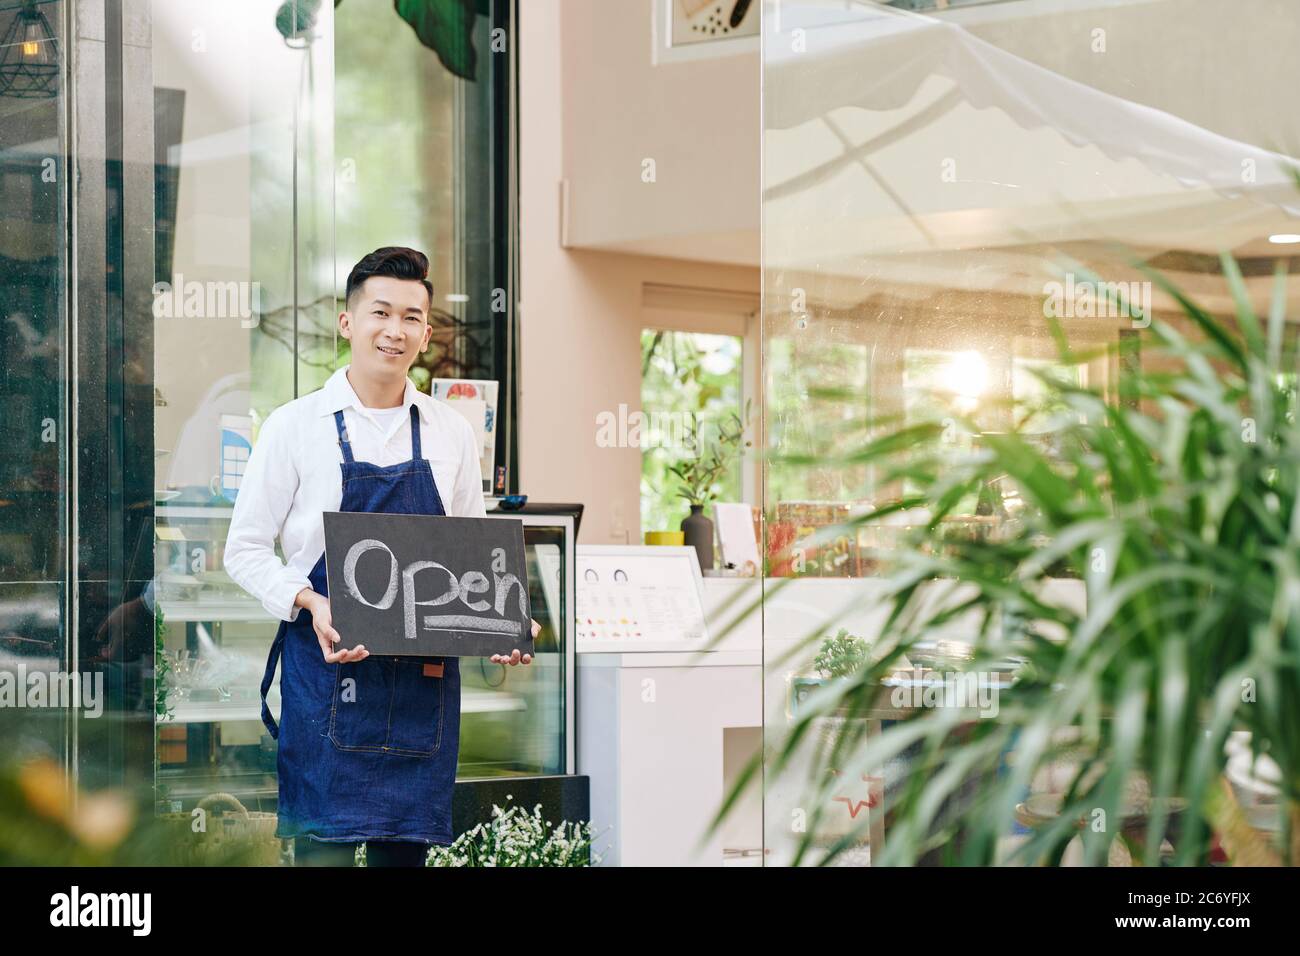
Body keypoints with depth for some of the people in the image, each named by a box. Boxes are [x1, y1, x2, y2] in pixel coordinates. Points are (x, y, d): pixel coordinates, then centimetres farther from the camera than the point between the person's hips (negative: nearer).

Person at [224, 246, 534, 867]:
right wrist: (311, 604, -17)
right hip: (327, 666, -3)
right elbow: (245, 549, 1)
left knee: (405, 847, 5)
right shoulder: (294, 426, 0)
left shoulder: (451, 435, 10)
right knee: (324, 845, -6)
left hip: (426, 673, 3)